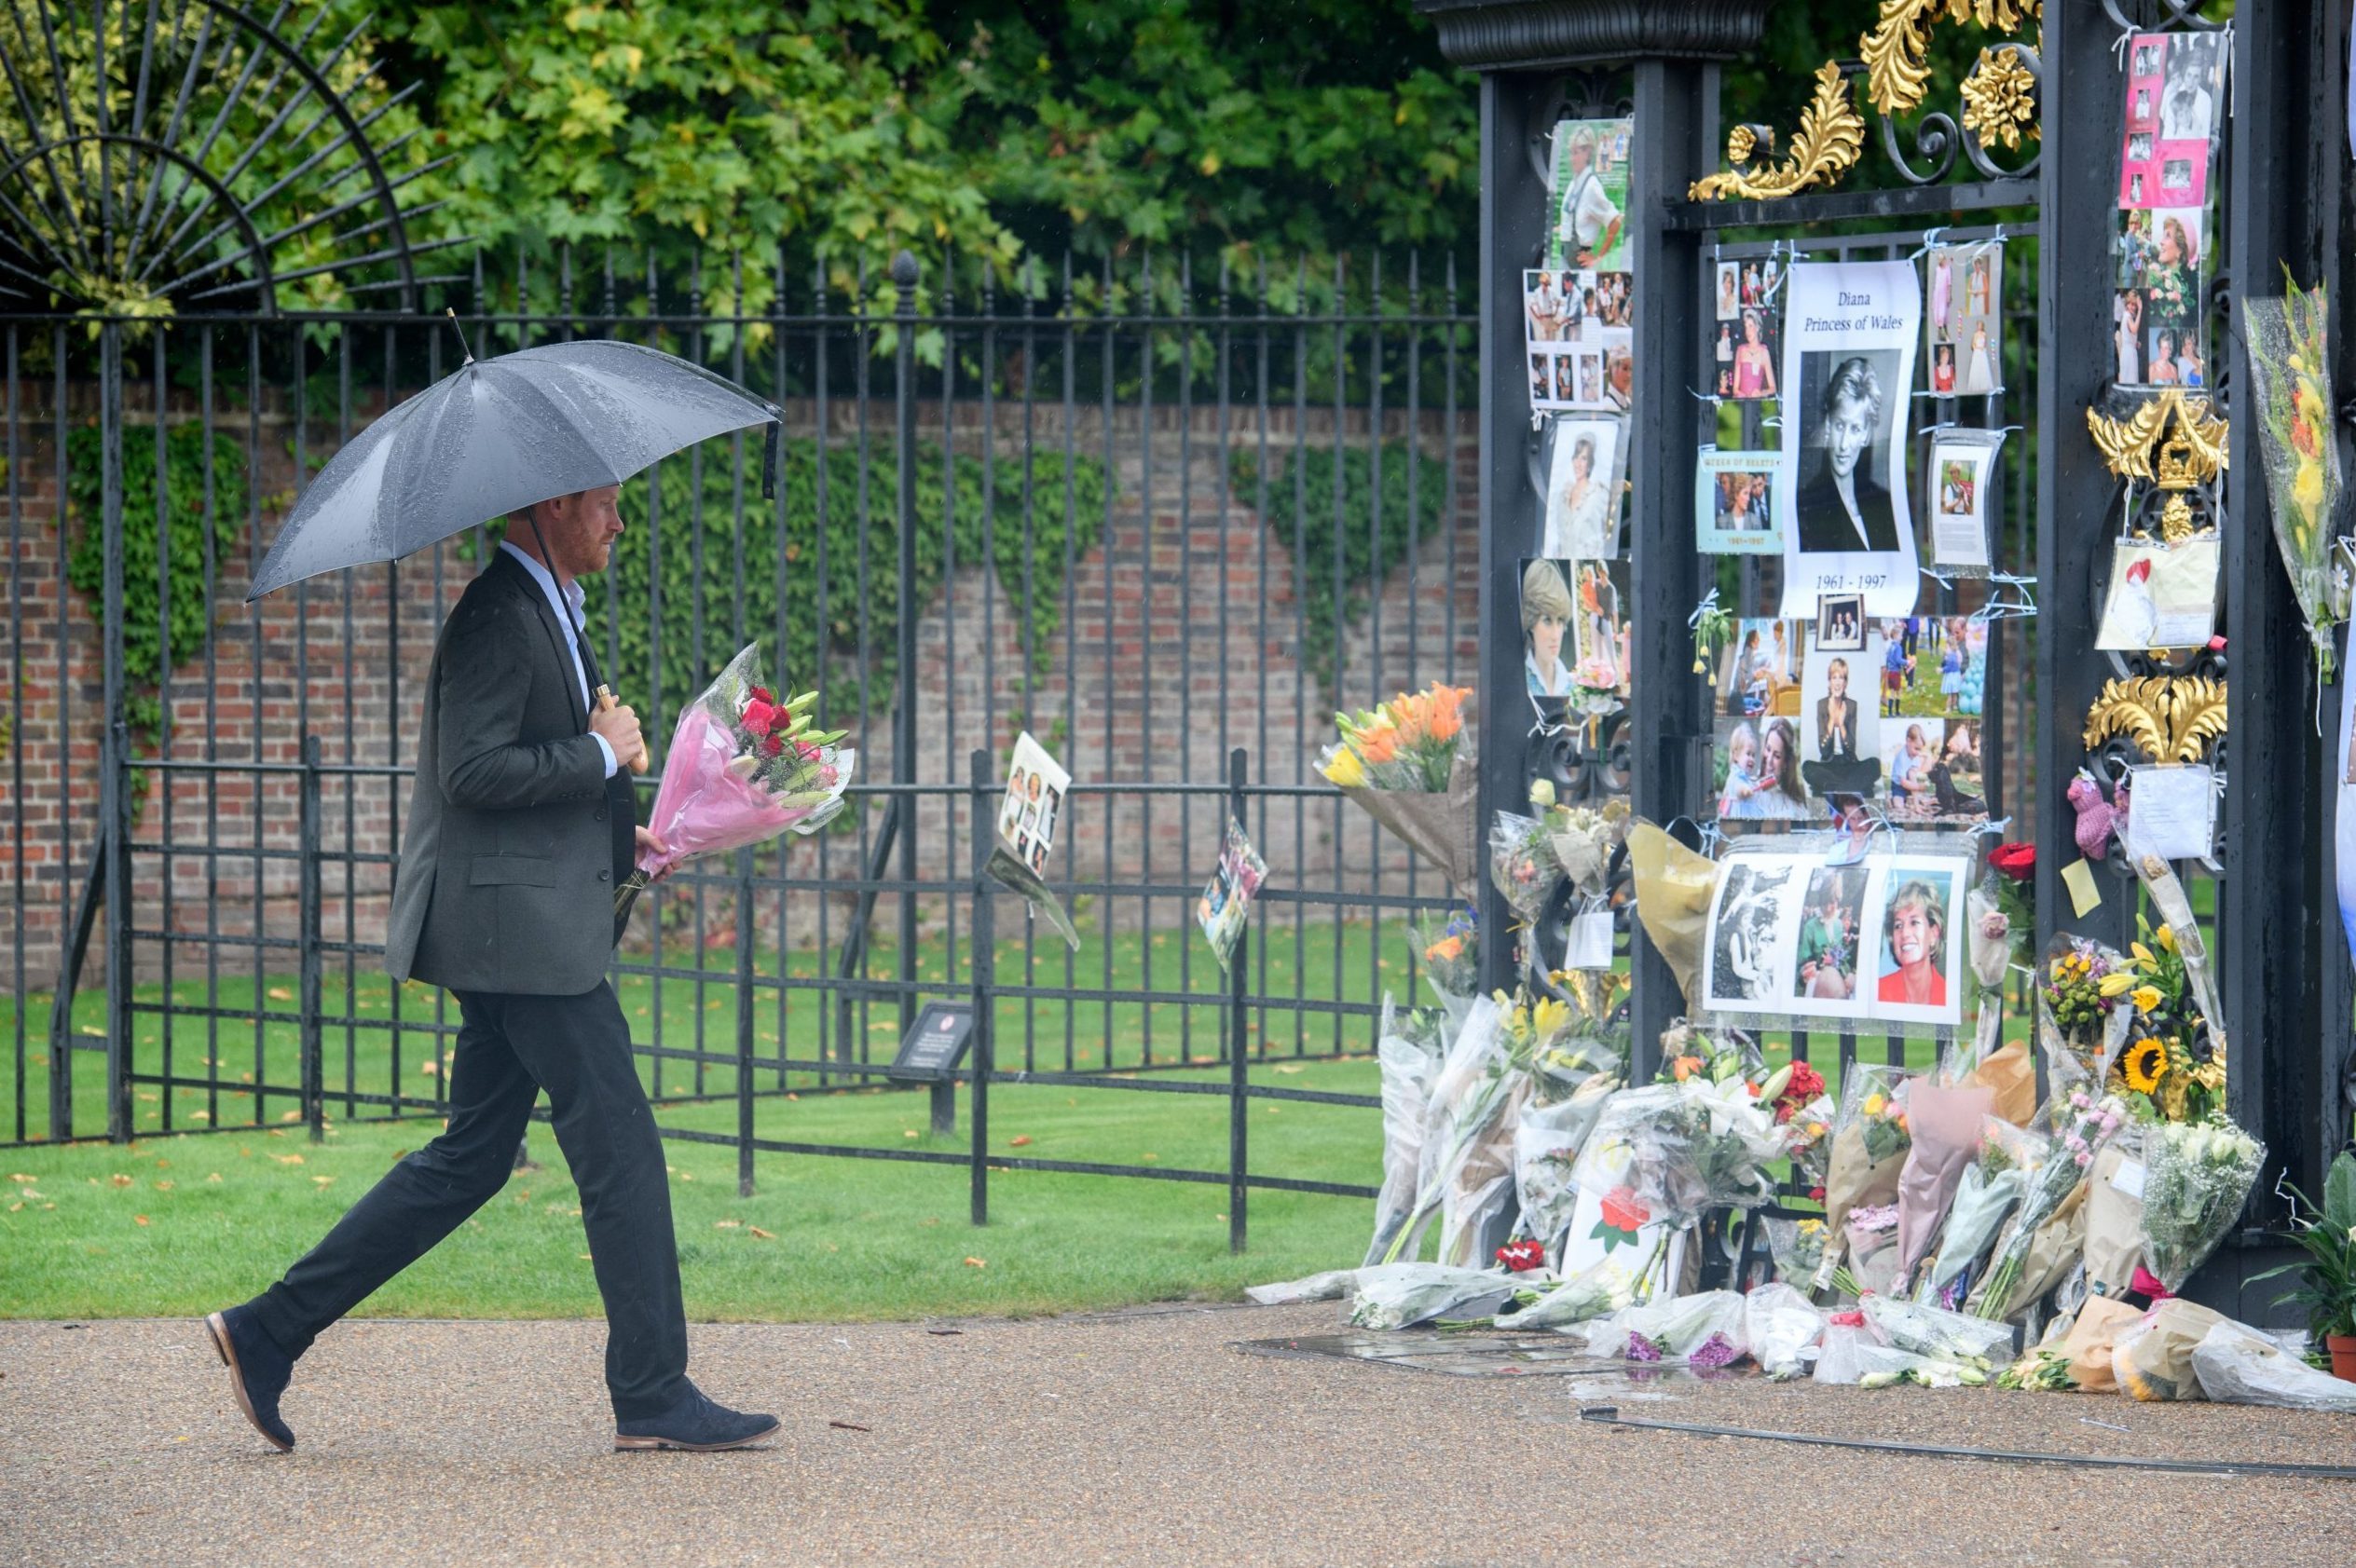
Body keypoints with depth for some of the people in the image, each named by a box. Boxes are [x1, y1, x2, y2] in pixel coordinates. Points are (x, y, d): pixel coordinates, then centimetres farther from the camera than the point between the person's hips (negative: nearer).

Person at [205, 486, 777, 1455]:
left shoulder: (541, 612, 18)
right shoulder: (499, 616, -15)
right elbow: (473, 770, -22)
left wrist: (622, 839, 15)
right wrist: (600, 754, -14)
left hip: (521, 929, 11)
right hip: (523, 929, -11)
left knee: (471, 1158, 12)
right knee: (620, 1151, -4)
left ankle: (270, 1332, 12)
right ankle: (652, 1397, 2)